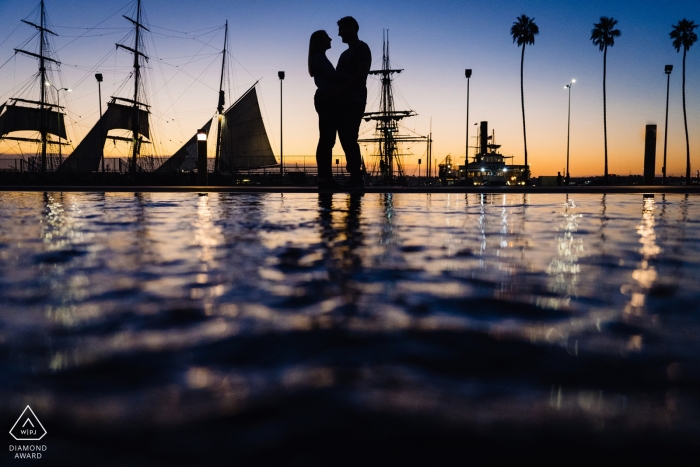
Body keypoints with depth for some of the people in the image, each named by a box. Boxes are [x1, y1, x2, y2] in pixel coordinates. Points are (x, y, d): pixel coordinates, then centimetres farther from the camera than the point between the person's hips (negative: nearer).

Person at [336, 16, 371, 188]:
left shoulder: (362, 48, 0)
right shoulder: (345, 54, 26)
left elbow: (361, 75, -13)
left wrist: (340, 89, -20)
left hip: (354, 101, -9)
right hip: (343, 101, 9)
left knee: (349, 138, -16)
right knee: (345, 138, 2)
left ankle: (356, 177, -16)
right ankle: (355, 176, 2)